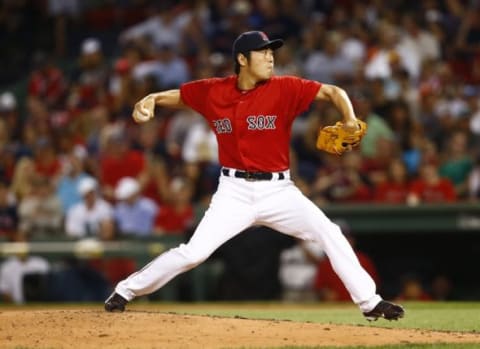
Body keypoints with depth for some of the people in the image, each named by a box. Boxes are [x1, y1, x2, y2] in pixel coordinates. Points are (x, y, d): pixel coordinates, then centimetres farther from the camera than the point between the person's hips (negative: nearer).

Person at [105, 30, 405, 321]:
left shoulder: (284, 89, -6)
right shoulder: (212, 91, -1)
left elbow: (332, 92, -7)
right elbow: (175, 96, 14)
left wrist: (350, 120, -26)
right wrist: (149, 101, -6)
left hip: (278, 190, 1)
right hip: (234, 191, -1)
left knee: (329, 233, -12)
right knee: (194, 252, -9)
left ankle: (370, 302, -2)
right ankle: (125, 291, 8)